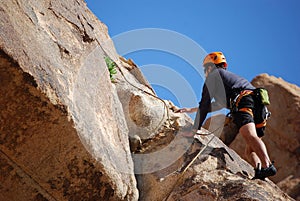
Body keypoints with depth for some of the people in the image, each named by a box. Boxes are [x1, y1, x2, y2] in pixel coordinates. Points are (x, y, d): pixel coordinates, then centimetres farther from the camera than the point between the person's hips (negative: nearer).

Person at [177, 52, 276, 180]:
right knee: (250, 150, 8)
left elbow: (205, 104, 13)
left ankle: (268, 166, -50)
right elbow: (217, 105, 54)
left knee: (249, 135, -29)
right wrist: (191, 110, 60)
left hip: (243, 101, -8)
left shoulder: (214, 74, 20)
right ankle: (259, 169, -18)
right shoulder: (231, 76, 44)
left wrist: (195, 129, 17)